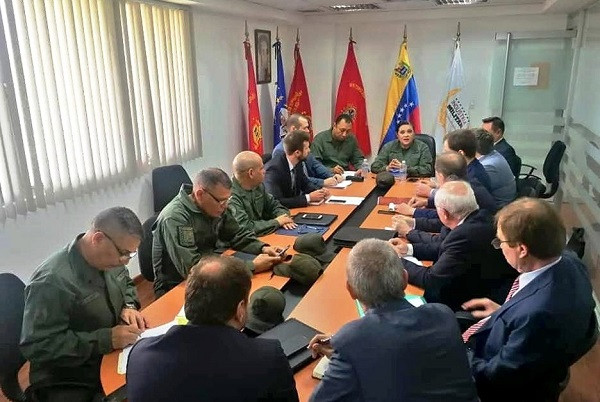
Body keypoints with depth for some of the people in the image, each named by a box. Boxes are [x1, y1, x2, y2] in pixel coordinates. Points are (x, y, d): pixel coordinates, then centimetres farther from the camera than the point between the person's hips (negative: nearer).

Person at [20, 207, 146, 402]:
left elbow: (126, 284, 15)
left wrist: (129, 306, -6)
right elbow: (37, 346, -26)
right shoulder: (52, 282, -27)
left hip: (112, 356, 7)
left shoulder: (108, 256, -5)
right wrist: (106, 339, -28)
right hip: (68, 383, -7)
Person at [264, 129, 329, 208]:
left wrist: (319, 191, -6)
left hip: (293, 208, 6)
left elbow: (305, 183, 13)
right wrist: (308, 197, -25)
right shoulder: (274, 169, -23)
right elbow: (276, 202, -29)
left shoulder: (297, 162, -4)